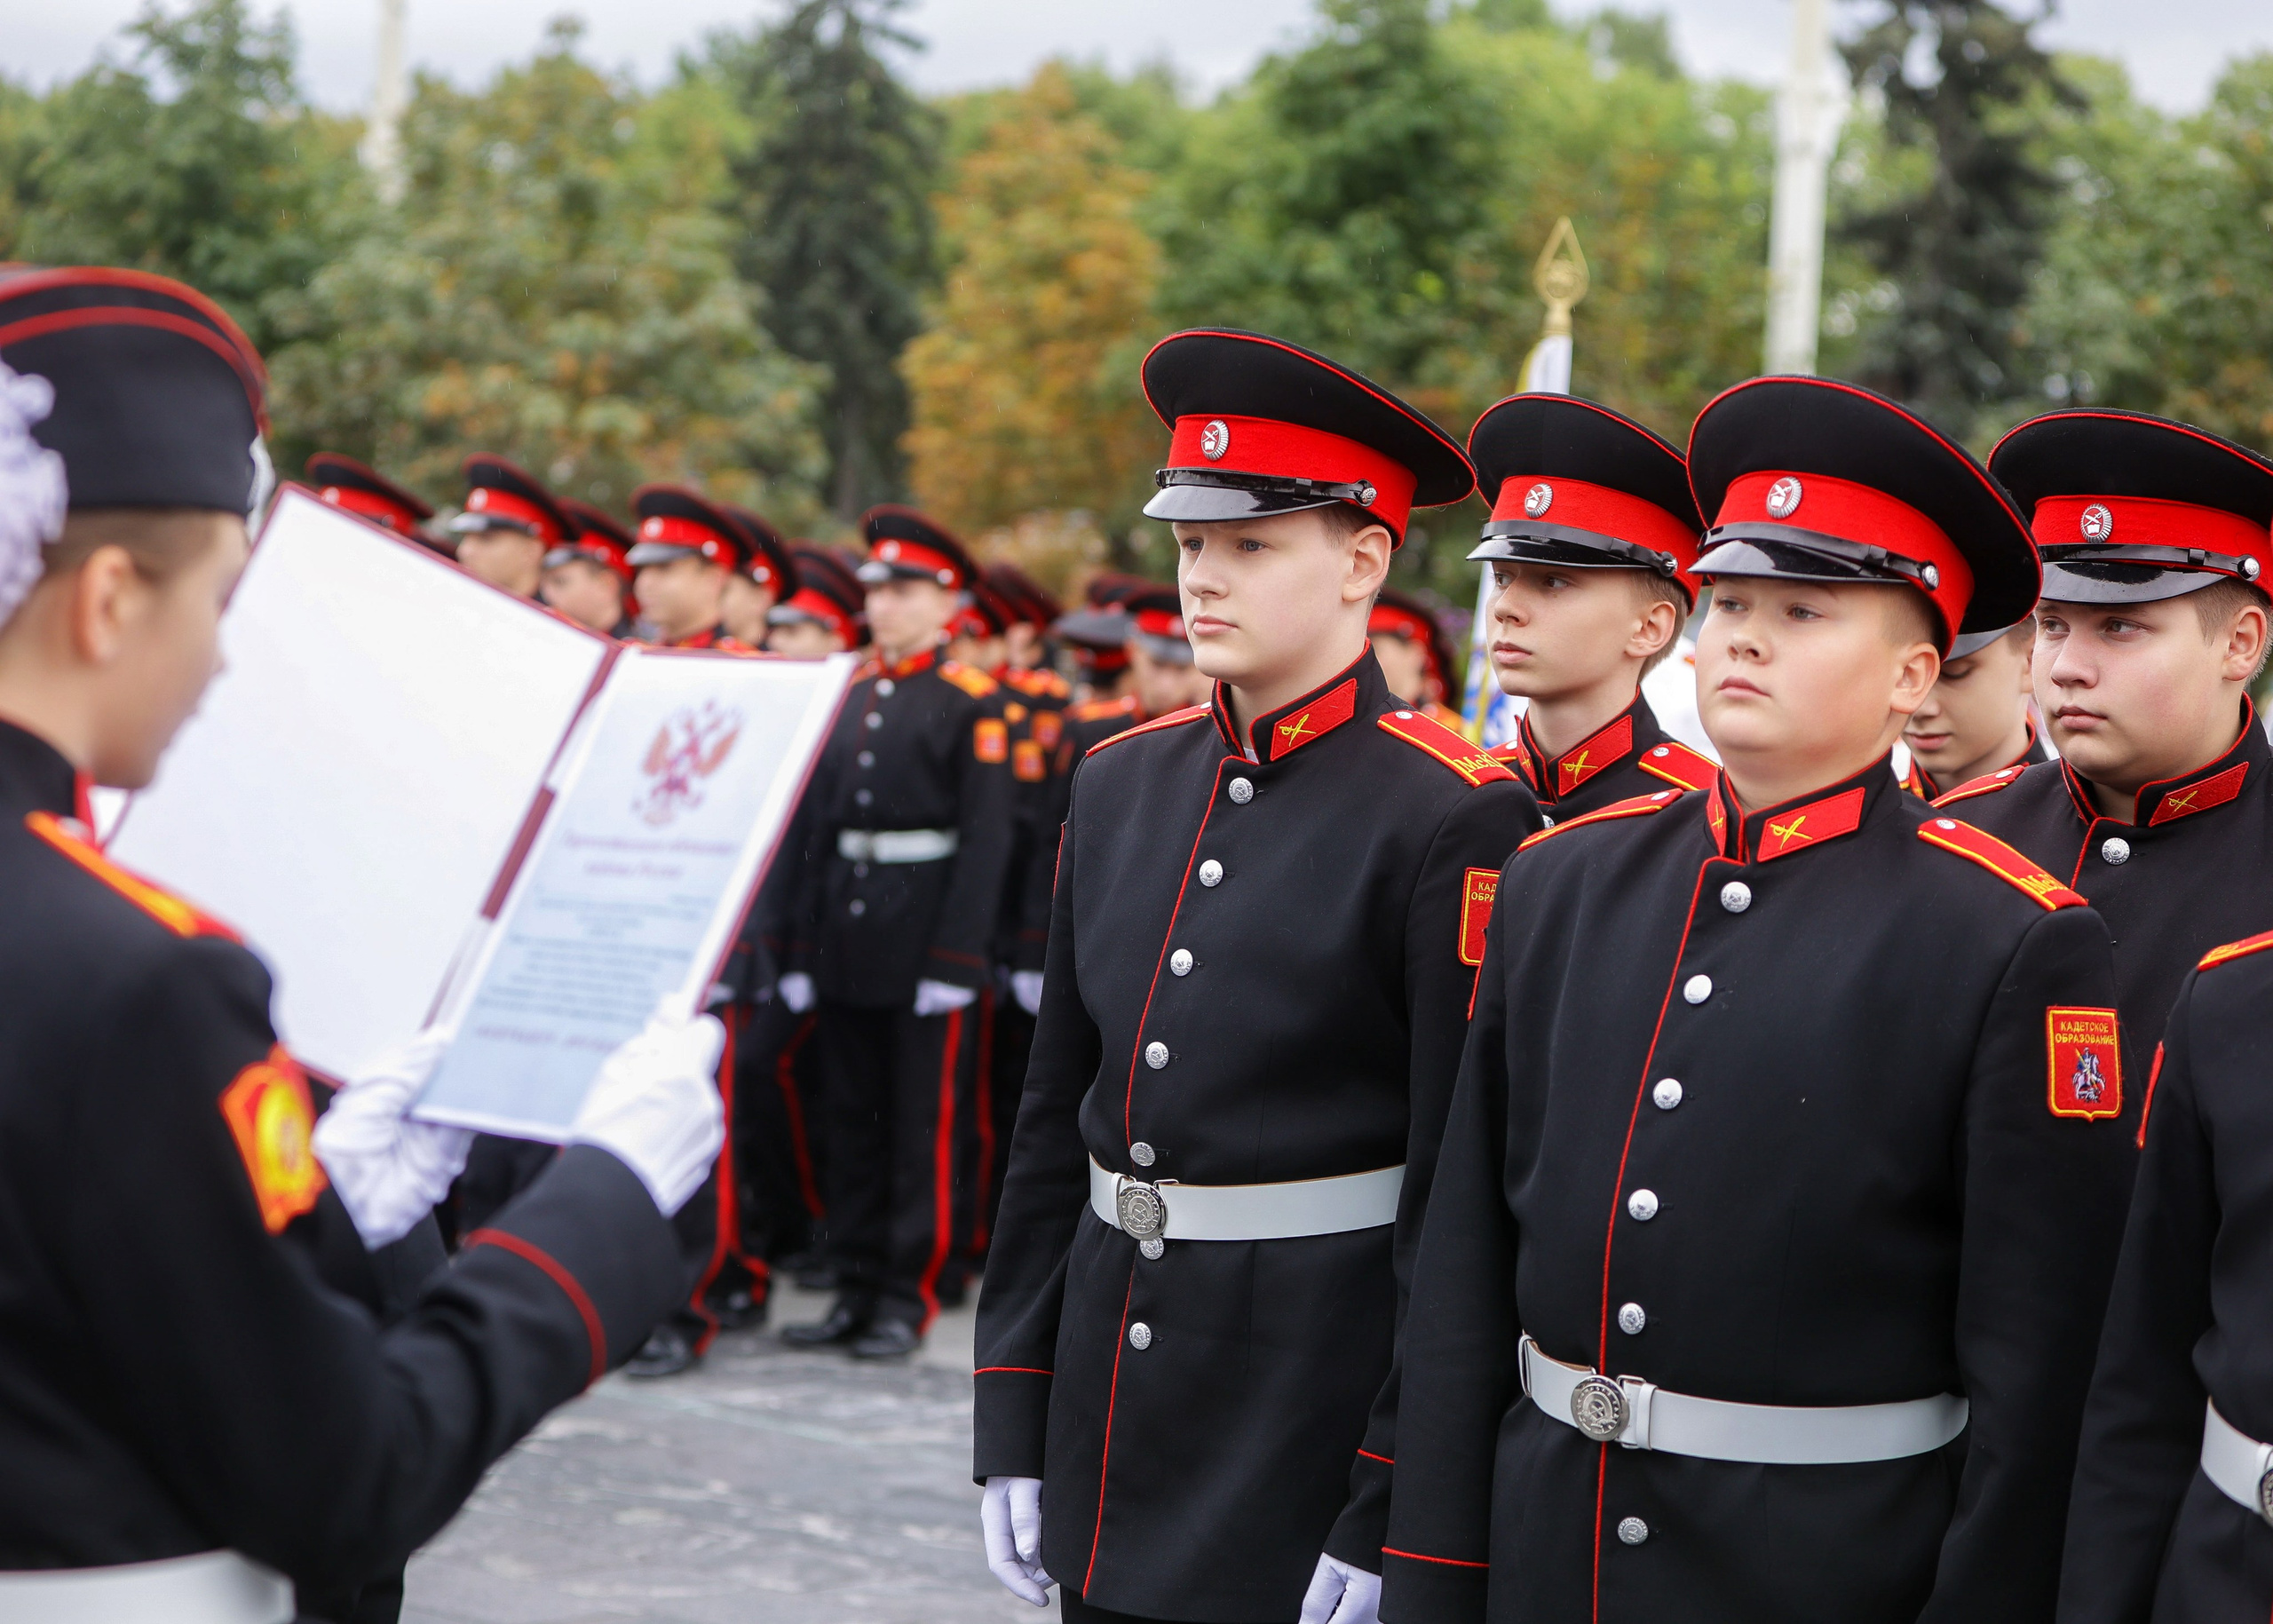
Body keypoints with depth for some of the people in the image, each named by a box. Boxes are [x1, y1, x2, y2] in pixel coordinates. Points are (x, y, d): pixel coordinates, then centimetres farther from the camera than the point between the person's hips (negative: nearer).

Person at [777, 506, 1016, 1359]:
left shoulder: (972, 702, -5)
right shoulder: (848, 698, 13)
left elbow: (985, 838, -10)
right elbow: (819, 828, 14)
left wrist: (955, 959, -17)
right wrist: (804, 949, 9)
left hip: (924, 929, -6)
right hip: (845, 928, 6)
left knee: (923, 1122, 0)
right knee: (851, 1118, 9)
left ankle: (909, 1296, 6)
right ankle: (857, 1287, 16)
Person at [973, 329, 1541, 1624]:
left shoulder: (1454, 822, -12)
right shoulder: (1123, 783, 8)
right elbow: (1055, 1118, 12)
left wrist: (1389, 1515, -16)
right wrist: (1014, 1428, 10)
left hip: (1317, 1410, -6)